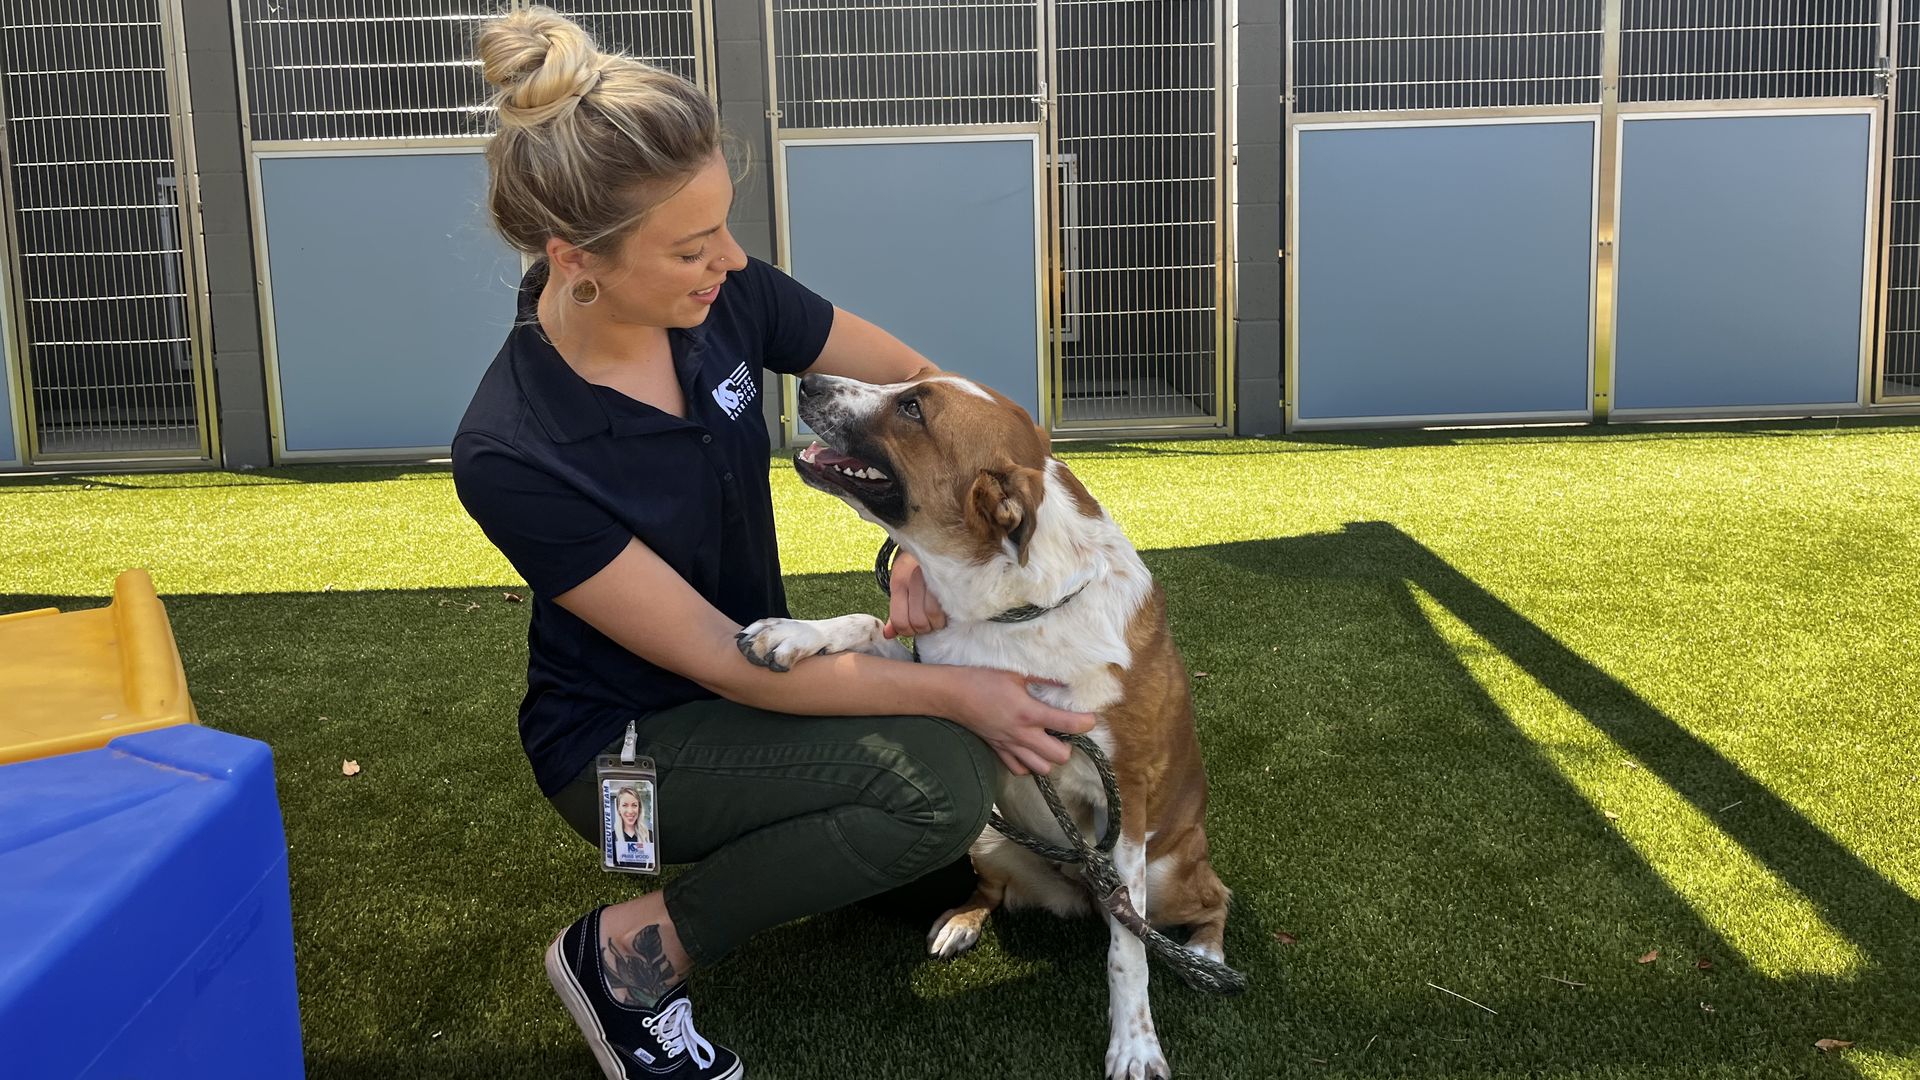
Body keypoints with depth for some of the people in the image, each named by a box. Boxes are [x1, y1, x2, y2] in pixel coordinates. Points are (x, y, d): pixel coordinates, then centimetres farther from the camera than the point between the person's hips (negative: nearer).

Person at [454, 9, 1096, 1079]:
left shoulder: (725, 297, -15)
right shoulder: (512, 456, -30)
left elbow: (917, 381, -2)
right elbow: (718, 661, -26)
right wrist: (952, 693, -27)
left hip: (756, 677, 6)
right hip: (625, 744, -6)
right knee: (941, 779, -28)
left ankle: (791, 830, 15)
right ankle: (632, 950, -10)